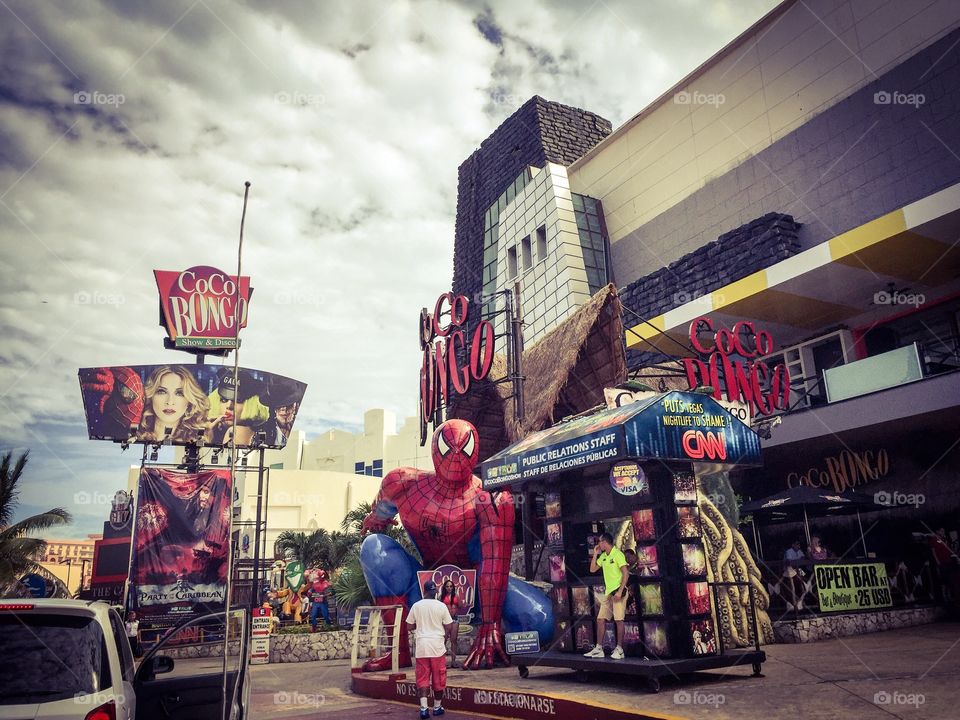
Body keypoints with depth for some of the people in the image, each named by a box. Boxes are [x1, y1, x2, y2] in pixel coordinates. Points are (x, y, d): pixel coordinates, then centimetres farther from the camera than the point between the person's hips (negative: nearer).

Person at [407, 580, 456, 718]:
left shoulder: (416, 606, -1)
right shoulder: (441, 606, -5)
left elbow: (410, 626, 6)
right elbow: (449, 627, -3)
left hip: (422, 646, 1)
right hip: (437, 646, -1)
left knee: (423, 677, 6)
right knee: (438, 678, 11)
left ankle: (424, 707, -6)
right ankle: (437, 707, 20)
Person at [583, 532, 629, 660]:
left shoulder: (617, 554, -11)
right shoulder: (603, 556, 14)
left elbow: (626, 573, -16)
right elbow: (592, 569, 17)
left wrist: (620, 591, -21)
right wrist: (595, 554, 8)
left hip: (618, 591, -8)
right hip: (608, 592, 8)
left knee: (618, 620, -6)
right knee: (600, 619, 5)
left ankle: (619, 649, 2)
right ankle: (598, 649, 10)